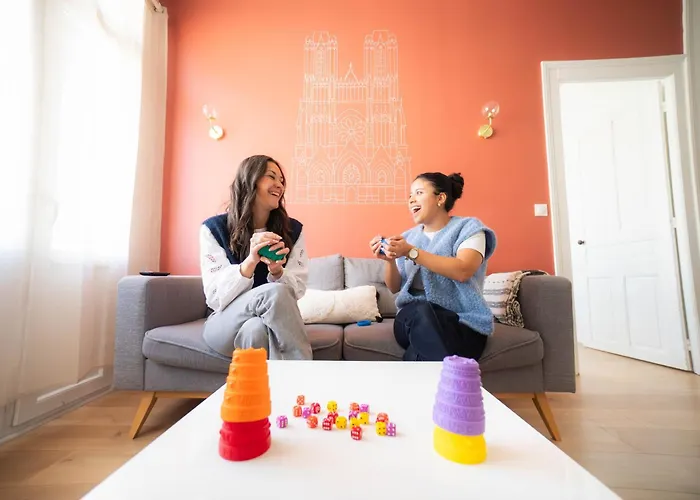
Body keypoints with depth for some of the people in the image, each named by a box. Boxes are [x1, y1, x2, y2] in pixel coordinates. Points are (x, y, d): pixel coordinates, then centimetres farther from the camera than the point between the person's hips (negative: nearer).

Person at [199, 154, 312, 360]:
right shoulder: (214, 228, -7)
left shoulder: (293, 229, -3)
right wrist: (250, 261, -30)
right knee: (274, 293, -32)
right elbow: (215, 298, -13)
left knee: (256, 329, -35)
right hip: (225, 324, -1)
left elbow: (297, 290, -4)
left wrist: (277, 271, -26)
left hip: (272, 322, 2)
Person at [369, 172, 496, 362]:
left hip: (462, 324, -3)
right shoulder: (408, 237, 13)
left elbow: (462, 271, -20)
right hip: (412, 320, 4)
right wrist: (390, 260, -9)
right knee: (420, 311, -35)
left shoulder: (468, 227, 1)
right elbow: (395, 287, 12)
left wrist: (411, 252, -21)